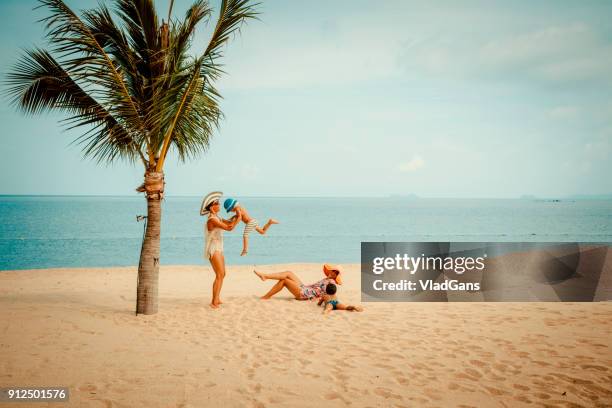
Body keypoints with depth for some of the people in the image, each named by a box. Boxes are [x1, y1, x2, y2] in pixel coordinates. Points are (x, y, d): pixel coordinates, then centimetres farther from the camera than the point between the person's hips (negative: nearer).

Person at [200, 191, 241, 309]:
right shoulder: (212, 220, -19)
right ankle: (214, 302, -10)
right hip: (213, 250, -10)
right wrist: (238, 218, -12)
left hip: (218, 249, 10)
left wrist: (235, 216, 4)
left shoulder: (217, 218, 11)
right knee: (219, 275, -12)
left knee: (222, 275, 15)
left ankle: (216, 299, 23)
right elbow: (229, 228, -24)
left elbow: (228, 222, 23)